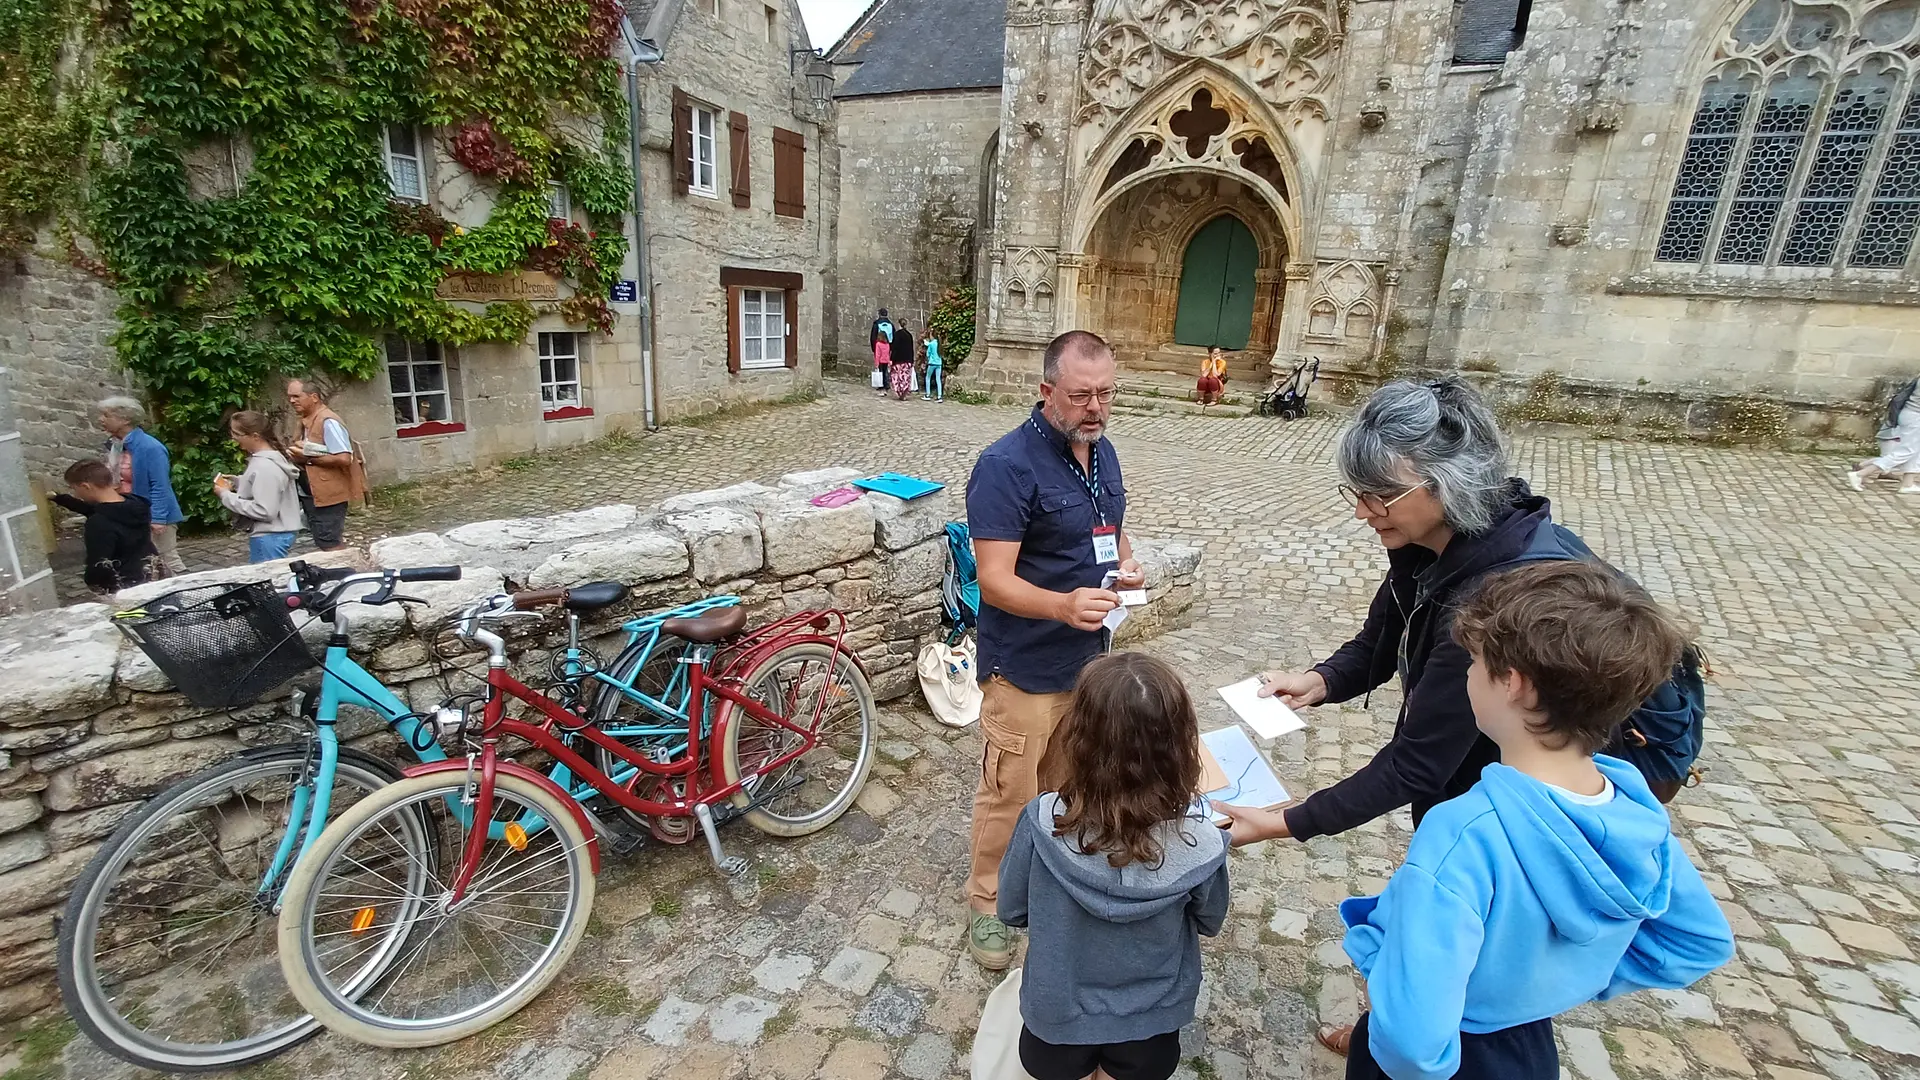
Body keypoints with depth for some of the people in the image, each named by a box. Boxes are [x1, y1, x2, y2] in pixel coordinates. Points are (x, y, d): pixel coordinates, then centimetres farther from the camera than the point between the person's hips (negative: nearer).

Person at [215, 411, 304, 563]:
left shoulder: (264, 466, -21)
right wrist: (238, 483, 8)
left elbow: (264, 510, -24)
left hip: (269, 536, -10)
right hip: (275, 533, 10)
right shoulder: (274, 457, 7)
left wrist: (227, 496, -15)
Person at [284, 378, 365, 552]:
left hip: (328, 496, -10)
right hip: (312, 494, 10)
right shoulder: (307, 420, 12)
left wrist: (307, 458, -18)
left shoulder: (328, 421, -17)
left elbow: (344, 459, -26)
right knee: (323, 545, 15)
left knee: (331, 548, -5)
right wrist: (298, 453, 3)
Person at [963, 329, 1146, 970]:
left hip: (1088, 655, 8)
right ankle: (986, 901, 32)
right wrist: (1064, 605, -41)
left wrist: (1125, 563, -5)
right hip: (1026, 669, -7)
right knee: (1010, 792, 8)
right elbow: (994, 579, -25)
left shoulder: (1102, 451, 4)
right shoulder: (1006, 466, -22)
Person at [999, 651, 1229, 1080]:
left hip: (1056, 1018, 0)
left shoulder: (1043, 823, -30)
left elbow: (1011, 911, -11)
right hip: (1151, 1036, 0)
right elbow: (1209, 923, -6)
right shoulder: (1200, 846, -28)